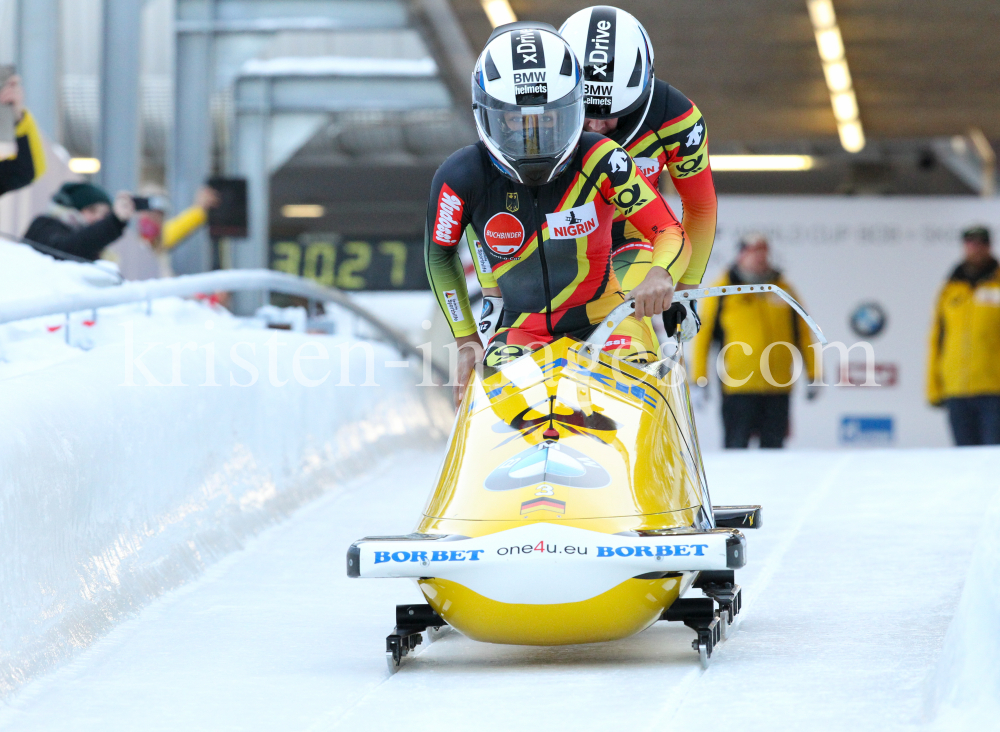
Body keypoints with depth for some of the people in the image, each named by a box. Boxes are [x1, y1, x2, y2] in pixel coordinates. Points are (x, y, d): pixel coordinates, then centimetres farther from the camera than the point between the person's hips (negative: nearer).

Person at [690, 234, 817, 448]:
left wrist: (812, 375, 13)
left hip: (778, 387, 3)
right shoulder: (723, 290, 2)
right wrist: (699, 380, -2)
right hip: (738, 387, -3)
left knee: (774, 447, 6)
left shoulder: (783, 289, 11)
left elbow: (803, 333, 17)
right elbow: (702, 335, 2)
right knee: (737, 447, -4)